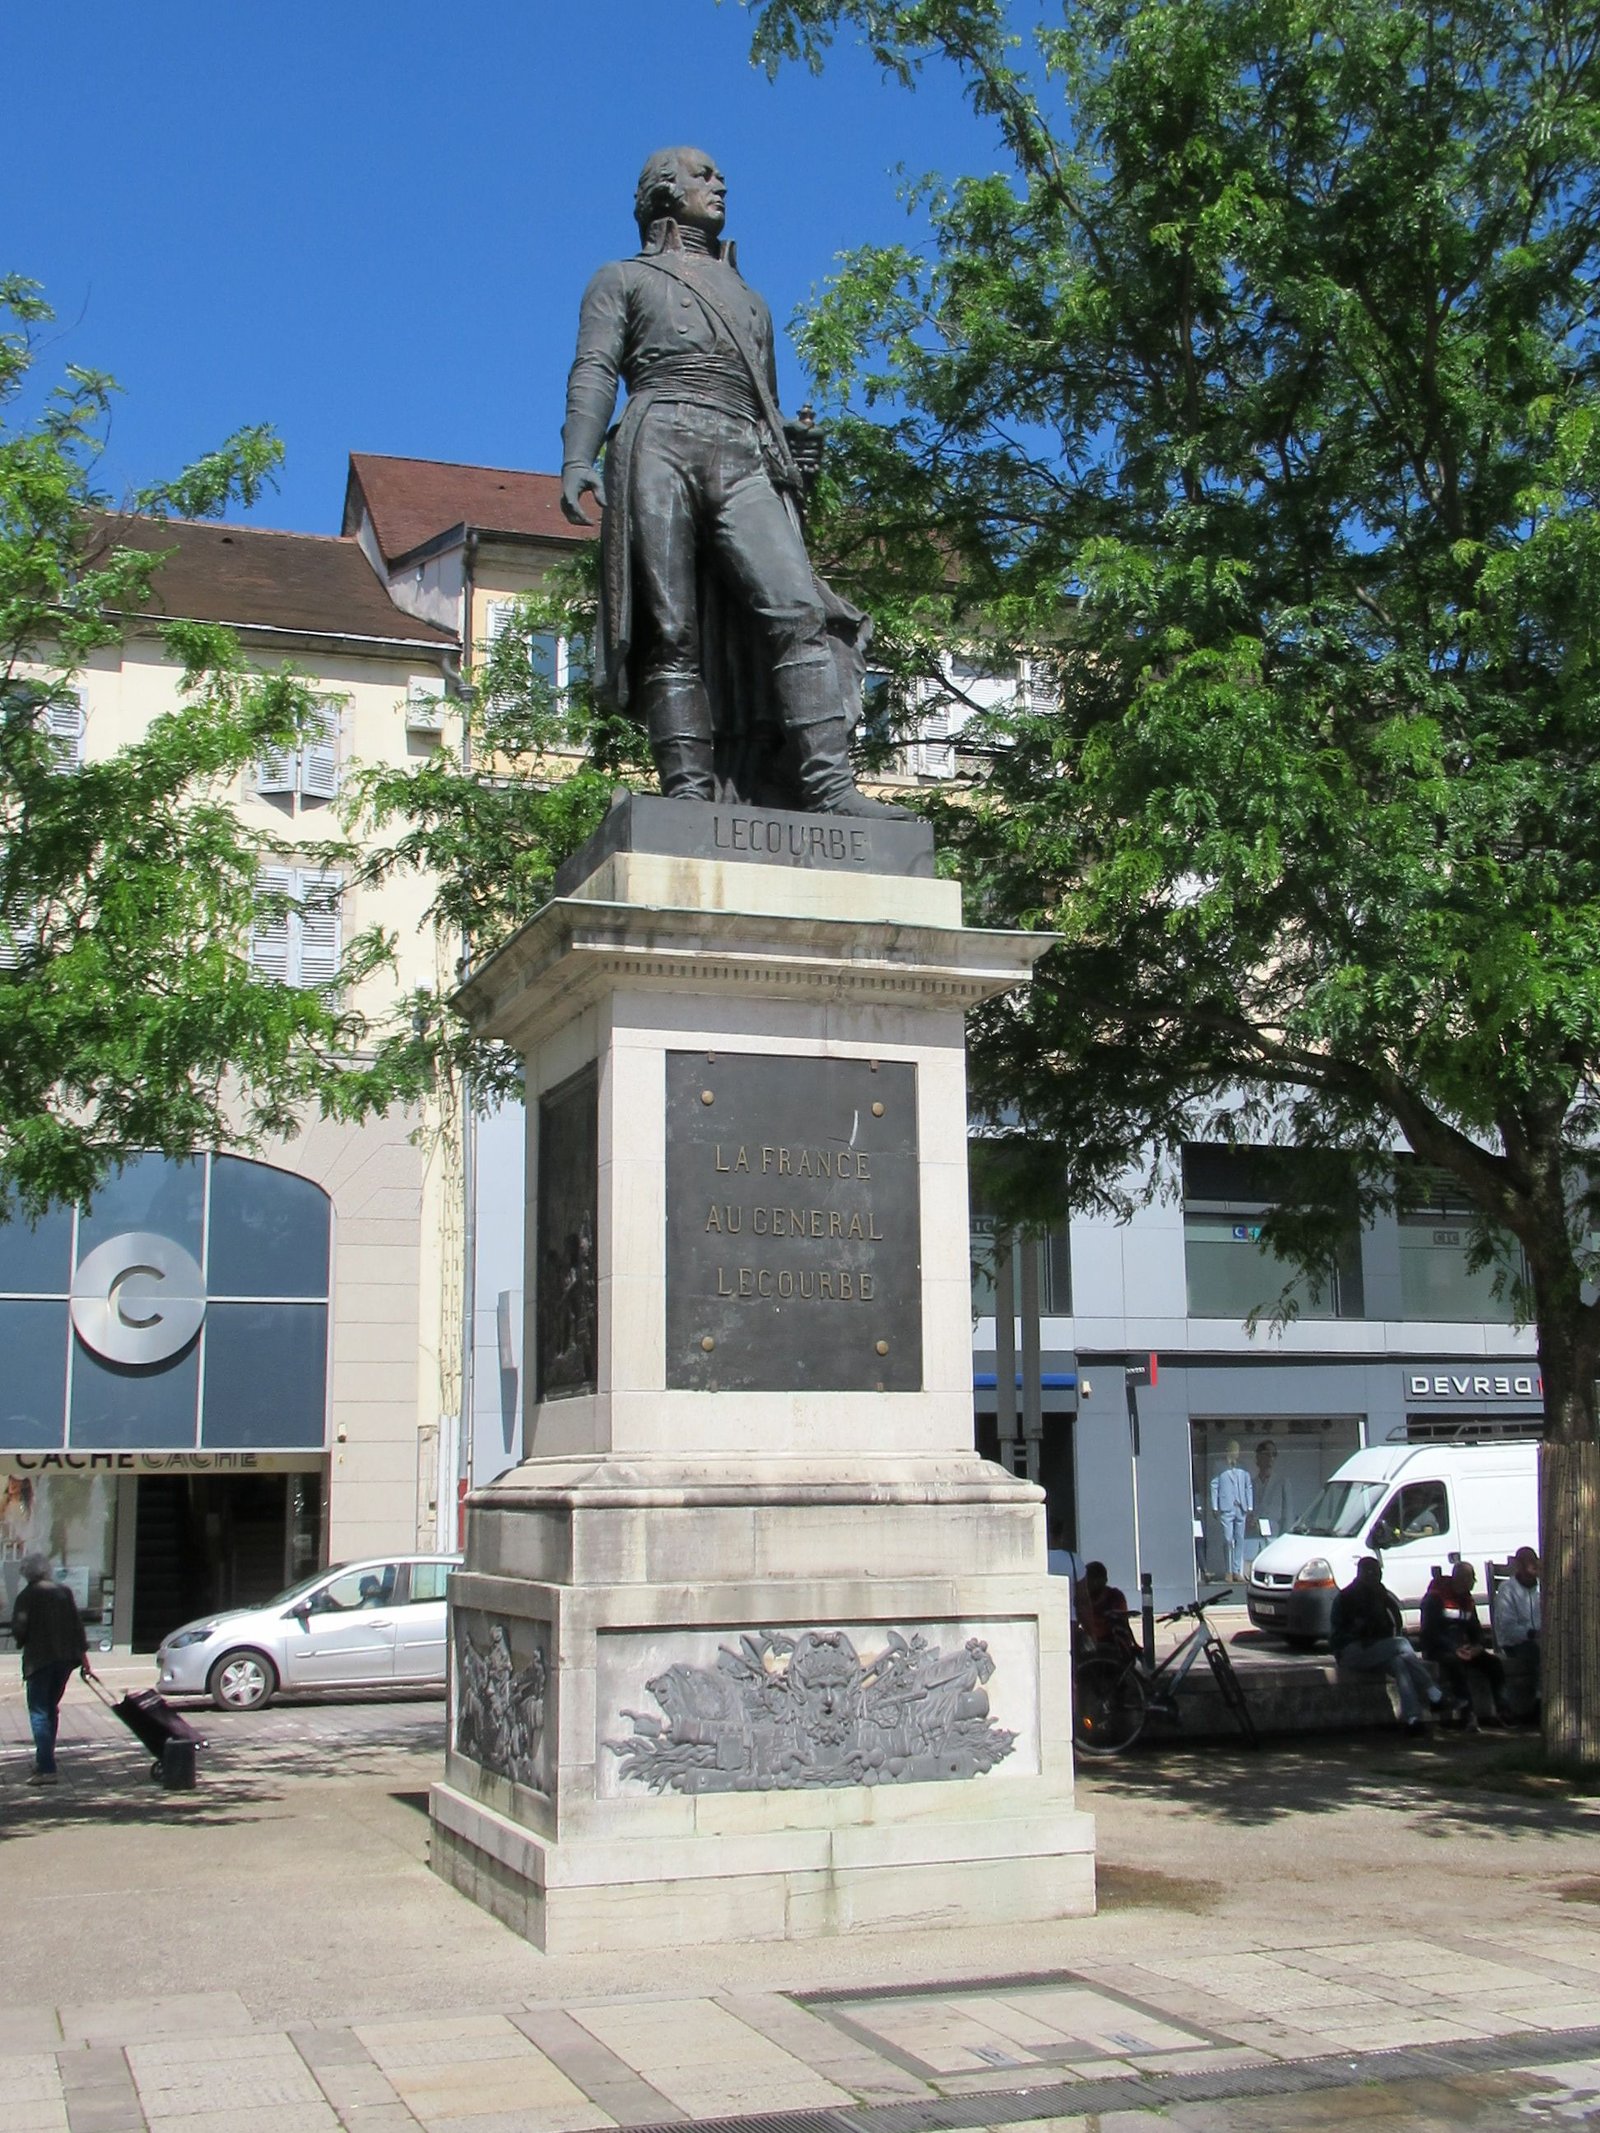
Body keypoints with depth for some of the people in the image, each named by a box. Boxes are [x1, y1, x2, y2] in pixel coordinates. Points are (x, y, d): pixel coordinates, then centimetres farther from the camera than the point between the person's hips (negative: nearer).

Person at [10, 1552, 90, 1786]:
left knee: (39, 1713, -3)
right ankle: (44, 1760, 27)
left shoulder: (27, 1596, -8)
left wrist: (21, 1641, 11)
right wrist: (83, 1656, 11)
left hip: (38, 1659, -5)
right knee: (51, 1709, 20)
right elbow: (78, 1625, 6)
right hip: (65, 1657, 6)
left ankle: (46, 1769, -11)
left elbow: (18, 1629, -12)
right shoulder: (64, 1593, 6)